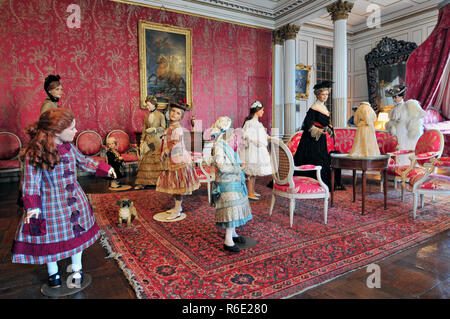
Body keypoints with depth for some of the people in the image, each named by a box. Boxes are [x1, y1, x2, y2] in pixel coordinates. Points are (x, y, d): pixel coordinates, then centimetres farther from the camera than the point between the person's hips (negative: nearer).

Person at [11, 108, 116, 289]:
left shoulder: (69, 147, -4)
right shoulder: (34, 155, -21)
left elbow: (83, 161, 15)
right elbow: (31, 185, -17)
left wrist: (103, 168, 13)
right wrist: (32, 209, -21)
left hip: (76, 201, 5)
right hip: (51, 206, -5)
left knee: (77, 234, 16)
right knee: (51, 239, 14)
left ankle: (77, 269, 38)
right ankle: (53, 273, 39)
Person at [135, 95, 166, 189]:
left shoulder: (160, 115, 0)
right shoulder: (147, 116, 14)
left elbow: (163, 128, -4)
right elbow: (144, 129, 14)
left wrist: (154, 129, -18)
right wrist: (142, 141, 10)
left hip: (157, 140, -4)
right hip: (148, 140, 4)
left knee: (157, 160, -4)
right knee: (145, 160, 0)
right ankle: (143, 182, 4)